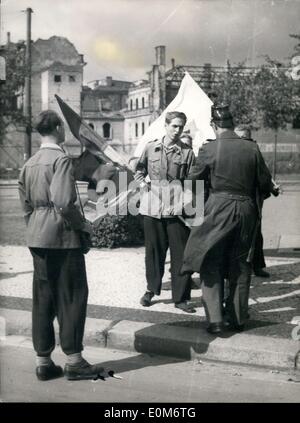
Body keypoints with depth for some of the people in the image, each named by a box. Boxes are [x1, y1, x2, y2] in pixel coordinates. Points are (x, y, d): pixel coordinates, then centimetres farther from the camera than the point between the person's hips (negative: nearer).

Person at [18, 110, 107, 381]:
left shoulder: (29, 163, 11)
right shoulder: (61, 159, -12)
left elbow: (26, 204, 15)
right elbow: (64, 202, -21)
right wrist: (83, 226, -8)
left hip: (37, 238, 8)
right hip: (63, 236, -7)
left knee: (43, 298, 10)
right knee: (72, 297, 1)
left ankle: (43, 362, 16)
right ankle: (74, 361, 5)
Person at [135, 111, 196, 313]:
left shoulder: (187, 152, 1)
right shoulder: (151, 148, 7)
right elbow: (139, 169, 22)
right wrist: (142, 182, 5)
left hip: (176, 207, -1)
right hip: (152, 205, 2)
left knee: (180, 253, -1)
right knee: (154, 249, 10)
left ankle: (181, 297, 8)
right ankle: (152, 289, 28)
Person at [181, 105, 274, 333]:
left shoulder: (208, 149, -9)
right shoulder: (252, 148, -2)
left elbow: (193, 180, 3)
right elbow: (265, 184, 4)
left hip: (218, 210, -3)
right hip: (246, 210, 3)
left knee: (211, 266, 7)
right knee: (240, 266, 15)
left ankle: (215, 320, 0)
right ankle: (238, 318, 23)